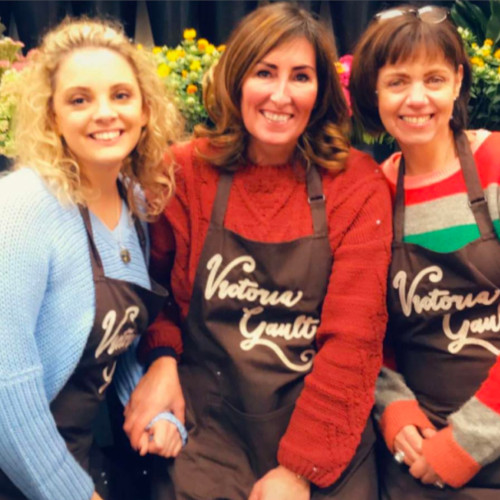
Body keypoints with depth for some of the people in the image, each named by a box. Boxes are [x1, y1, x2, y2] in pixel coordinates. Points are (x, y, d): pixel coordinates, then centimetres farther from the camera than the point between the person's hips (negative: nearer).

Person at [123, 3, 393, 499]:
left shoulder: (357, 184, -7)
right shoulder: (187, 170, -4)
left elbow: (353, 336, -10)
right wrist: (161, 356, -10)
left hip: (325, 437, 0)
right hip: (206, 428, 1)